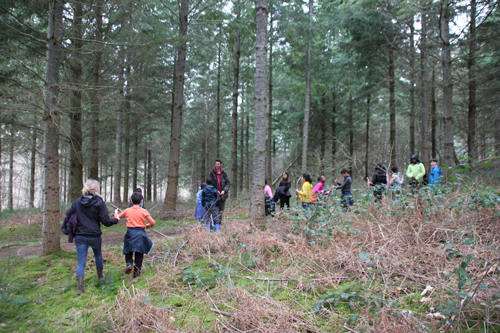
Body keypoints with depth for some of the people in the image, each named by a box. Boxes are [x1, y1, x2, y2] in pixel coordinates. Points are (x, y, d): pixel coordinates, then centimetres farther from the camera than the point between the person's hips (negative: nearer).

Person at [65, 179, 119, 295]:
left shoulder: (78, 202, 0)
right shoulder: (99, 202, -12)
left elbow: (68, 213, 5)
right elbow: (106, 221, -13)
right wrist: (116, 220, 5)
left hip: (79, 236, 2)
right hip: (94, 236, -2)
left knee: (81, 261, 4)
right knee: (98, 255, 25)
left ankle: (80, 287, -5)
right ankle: (100, 276, 43)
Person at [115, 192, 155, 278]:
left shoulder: (127, 211, 4)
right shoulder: (144, 211, -3)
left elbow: (117, 218, 18)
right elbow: (152, 222, -5)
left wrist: (116, 212, 39)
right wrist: (148, 226, 17)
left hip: (130, 233, 1)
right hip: (140, 233, -1)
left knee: (128, 251, 19)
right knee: (139, 254, 8)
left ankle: (129, 263, -6)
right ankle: (137, 272, 11)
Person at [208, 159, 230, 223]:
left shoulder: (224, 173, 0)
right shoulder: (212, 173, -3)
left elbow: (228, 183, 2)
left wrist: (224, 190, -14)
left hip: (222, 195, 2)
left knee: (221, 210, 8)